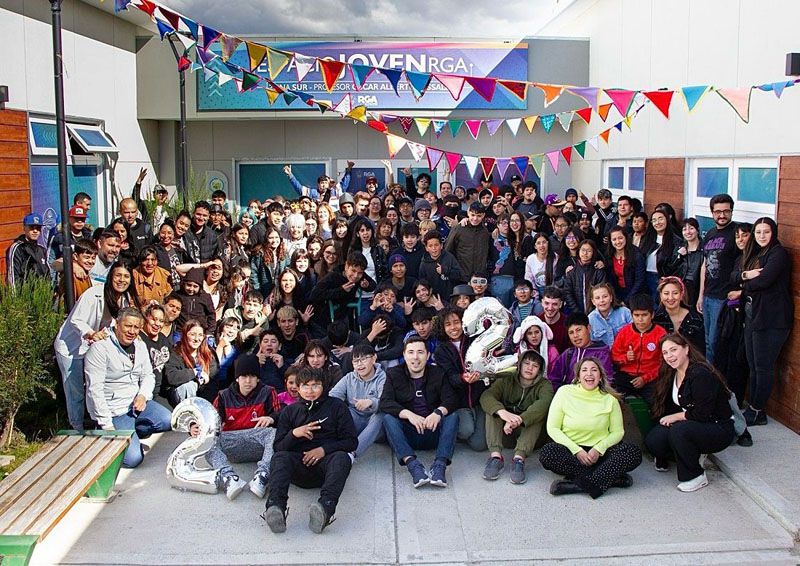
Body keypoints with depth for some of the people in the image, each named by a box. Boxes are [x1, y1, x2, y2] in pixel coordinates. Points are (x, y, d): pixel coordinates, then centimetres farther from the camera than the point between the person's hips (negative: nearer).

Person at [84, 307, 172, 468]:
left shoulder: (140, 346, 9)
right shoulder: (100, 348, -14)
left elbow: (148, 375, 15)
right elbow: (95, 389, -18)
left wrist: (143, 395, -9)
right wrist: (106, 424, -22)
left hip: (137, 403, 7)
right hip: (114, 411, -7)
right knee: (133, 458, -20)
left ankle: (131, 431, 4)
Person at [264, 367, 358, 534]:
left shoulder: (336, 406, 17)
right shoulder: (289, 411, 23)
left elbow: (351, 441, 9)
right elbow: (278, 447, 14)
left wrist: (324, 450, -7)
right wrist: (294, 434, -7)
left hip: (326, 461, -1)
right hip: (299, 463, 2)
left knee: (341, 457, -35)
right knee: (280, 457, -31)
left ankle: (325, 508, -59)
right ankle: (276, 509, -55)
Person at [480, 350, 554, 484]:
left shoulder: (544, 385, 1)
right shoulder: (505, 381, 5)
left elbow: (544, 402, -24)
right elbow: (486, 396, -16)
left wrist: (518, 420, -41)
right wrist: (502, 412, -39)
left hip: (528, 434, -1)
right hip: (504, 435, 1)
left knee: (539, 412, -26)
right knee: (493, 408, -20)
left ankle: (519, 458, -41)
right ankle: (495, 455, -36)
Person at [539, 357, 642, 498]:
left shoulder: (609, 399, 2)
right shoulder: (565, 392, -2)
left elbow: (617, 432, 5)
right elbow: (552, 428, -3)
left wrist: (599, 449, -14)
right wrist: (576, 450, -15)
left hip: (600, 451, 1)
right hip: (571, 450, -1)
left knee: (634, 452, -25)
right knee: (547, 453, -32)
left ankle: (577, 485, -31)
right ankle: (611, 477, -25)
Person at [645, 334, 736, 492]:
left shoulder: (701, 374, -23)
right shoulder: (672, 374, 4)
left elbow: (702, 414, -23)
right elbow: (670, 406, 10)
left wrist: (676, 417, -12)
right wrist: (666, 419, -8)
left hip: (719, 430, -7)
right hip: (691, 425, 7)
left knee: (679, 430, -35)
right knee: (652, 440, -16)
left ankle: (696, 476, -15)